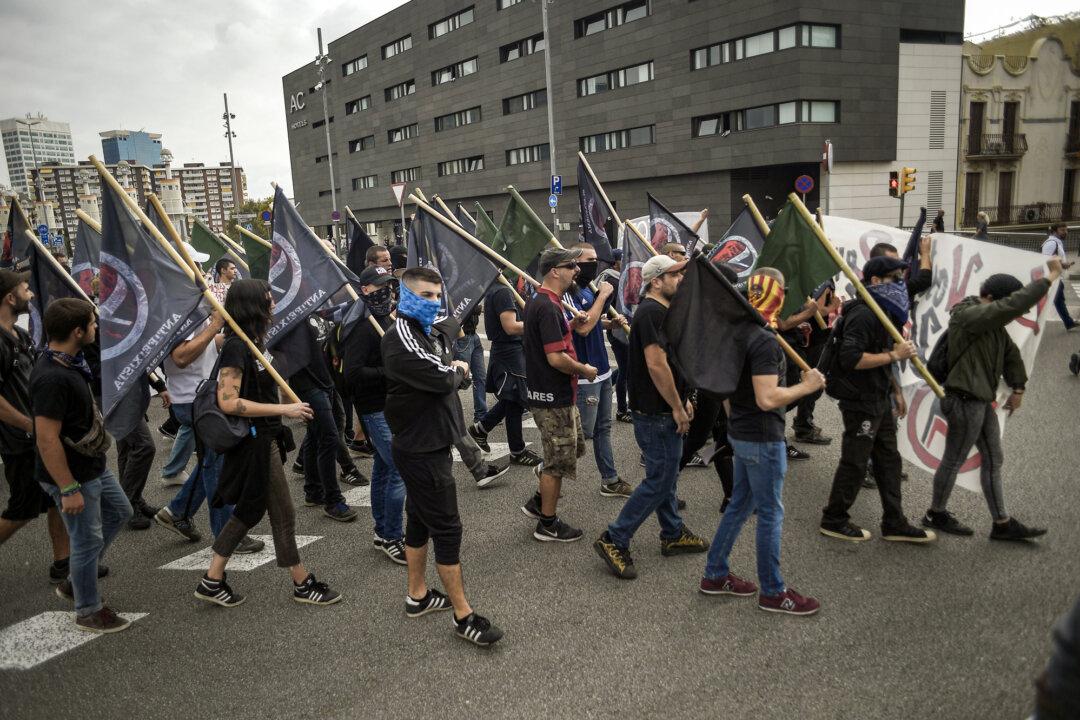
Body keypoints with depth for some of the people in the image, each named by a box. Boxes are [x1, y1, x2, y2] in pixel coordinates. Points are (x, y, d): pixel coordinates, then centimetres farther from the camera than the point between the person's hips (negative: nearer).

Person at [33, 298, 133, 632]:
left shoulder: (69, 363, 3)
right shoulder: (51, 378, -29)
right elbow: (47, 440, -28)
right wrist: (69, 489, -24)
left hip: (93, 466, 10)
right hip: (73, 475, -10)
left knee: (119, 512, 24)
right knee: (88, 540, 4)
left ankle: (75, 581, 36)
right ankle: (88, 612, 24)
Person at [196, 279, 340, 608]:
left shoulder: (252, 343, 9)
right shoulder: (236, 347, -19)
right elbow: (228, 402, -25)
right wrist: (284, 409, -24)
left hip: (263, 439, 9)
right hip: (254, 442, -9)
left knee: (249, 511, 16)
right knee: (283, 515, 3)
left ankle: (213, 581, 25)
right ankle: (303, 584, 17)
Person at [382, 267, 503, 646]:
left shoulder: (433, 333, 11)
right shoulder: (401, 338, -20)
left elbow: (460, 371, 12)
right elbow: (444, 379, -25)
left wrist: (451, 371, -8)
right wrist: (457, 370, -4)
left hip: (429, 442, 10)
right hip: (421, 449, -10)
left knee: (420, 520, 18)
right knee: (447, 528, -4)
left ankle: (417, 596, 33)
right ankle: (464, 616, 5)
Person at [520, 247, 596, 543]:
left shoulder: (538, 301, 10)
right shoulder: (548, 307, -23)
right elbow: (556, 358, -27)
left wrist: (571, 325, 6)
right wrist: (585, 370, -11)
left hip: (555, 394, 10)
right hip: (554, 398, -10)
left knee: (575, 448, 22)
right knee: (558, 460, 3)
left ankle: (538, 502, 30)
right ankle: (548, 524, 18)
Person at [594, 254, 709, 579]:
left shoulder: (661, 310, 14)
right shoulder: (652, 312, -20)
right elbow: (656, 364, -26)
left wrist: (682, 399, 18)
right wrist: (677, 407, -19)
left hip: (664, 410, 11)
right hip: (655, 415, -11)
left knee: (666, 475, 19)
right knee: (659, 481, -5)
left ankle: (673, 535, 33)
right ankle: (614, 540, 3)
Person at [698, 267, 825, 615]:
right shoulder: (765, 342, -23)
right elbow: (767, 399, -28)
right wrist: (806, 386, -16)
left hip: (741, 433, 9)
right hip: (762, 439, -9)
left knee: (740, 505, 19)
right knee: (771, 514, 3)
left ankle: (715, 574, 28)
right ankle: (773, 592, 16)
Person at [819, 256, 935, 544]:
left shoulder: (884, 313, 14)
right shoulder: (864, 314, -20)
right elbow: (851, 359, -29)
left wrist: (895, 390, 21)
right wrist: (894, 355, -25)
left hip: (879, 401, 10)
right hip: (861, 403, -10)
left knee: (888, 460, 14)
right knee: (855, 463, 0)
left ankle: (895, 524, 24)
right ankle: (833, 520, 15)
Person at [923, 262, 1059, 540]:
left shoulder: (992, 322, 12)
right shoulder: (968, 316, -19)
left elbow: (1011, 353, 17)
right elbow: (1015, 304, -29)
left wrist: (1017, 388, 9)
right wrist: (1050, 277, -22)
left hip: (982, 401, 10)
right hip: (965, 401, -10)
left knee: (993, 460, 13)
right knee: (953, 461, 3)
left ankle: (1002, 524, 21)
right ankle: (937, 515, 19)